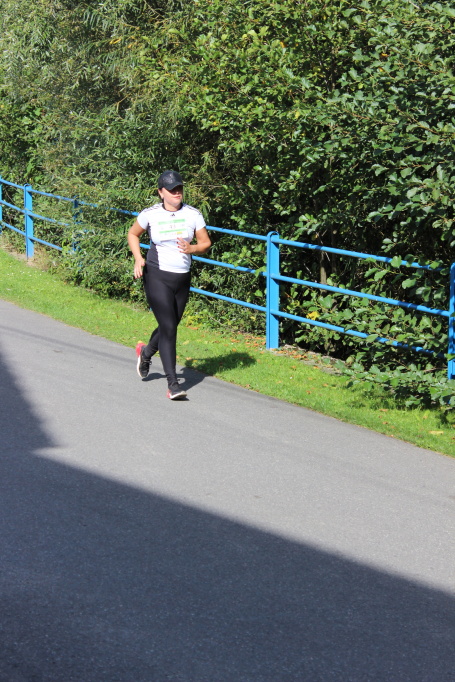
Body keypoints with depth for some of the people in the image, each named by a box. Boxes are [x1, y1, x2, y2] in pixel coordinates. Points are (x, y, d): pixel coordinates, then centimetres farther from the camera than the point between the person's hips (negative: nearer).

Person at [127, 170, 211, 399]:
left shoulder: (192, 214, -1)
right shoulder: (150, 214, -5)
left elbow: (206, 243, 4)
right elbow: (133, 234, 12)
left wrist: (192, 249, -18)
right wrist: (138, 258, -3)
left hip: (183, 278, 4)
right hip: (157, 277, -4)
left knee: (170, 327, 16)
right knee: (168, 328, -12)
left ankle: (146, 352, 49)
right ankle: (172, 383, -9)